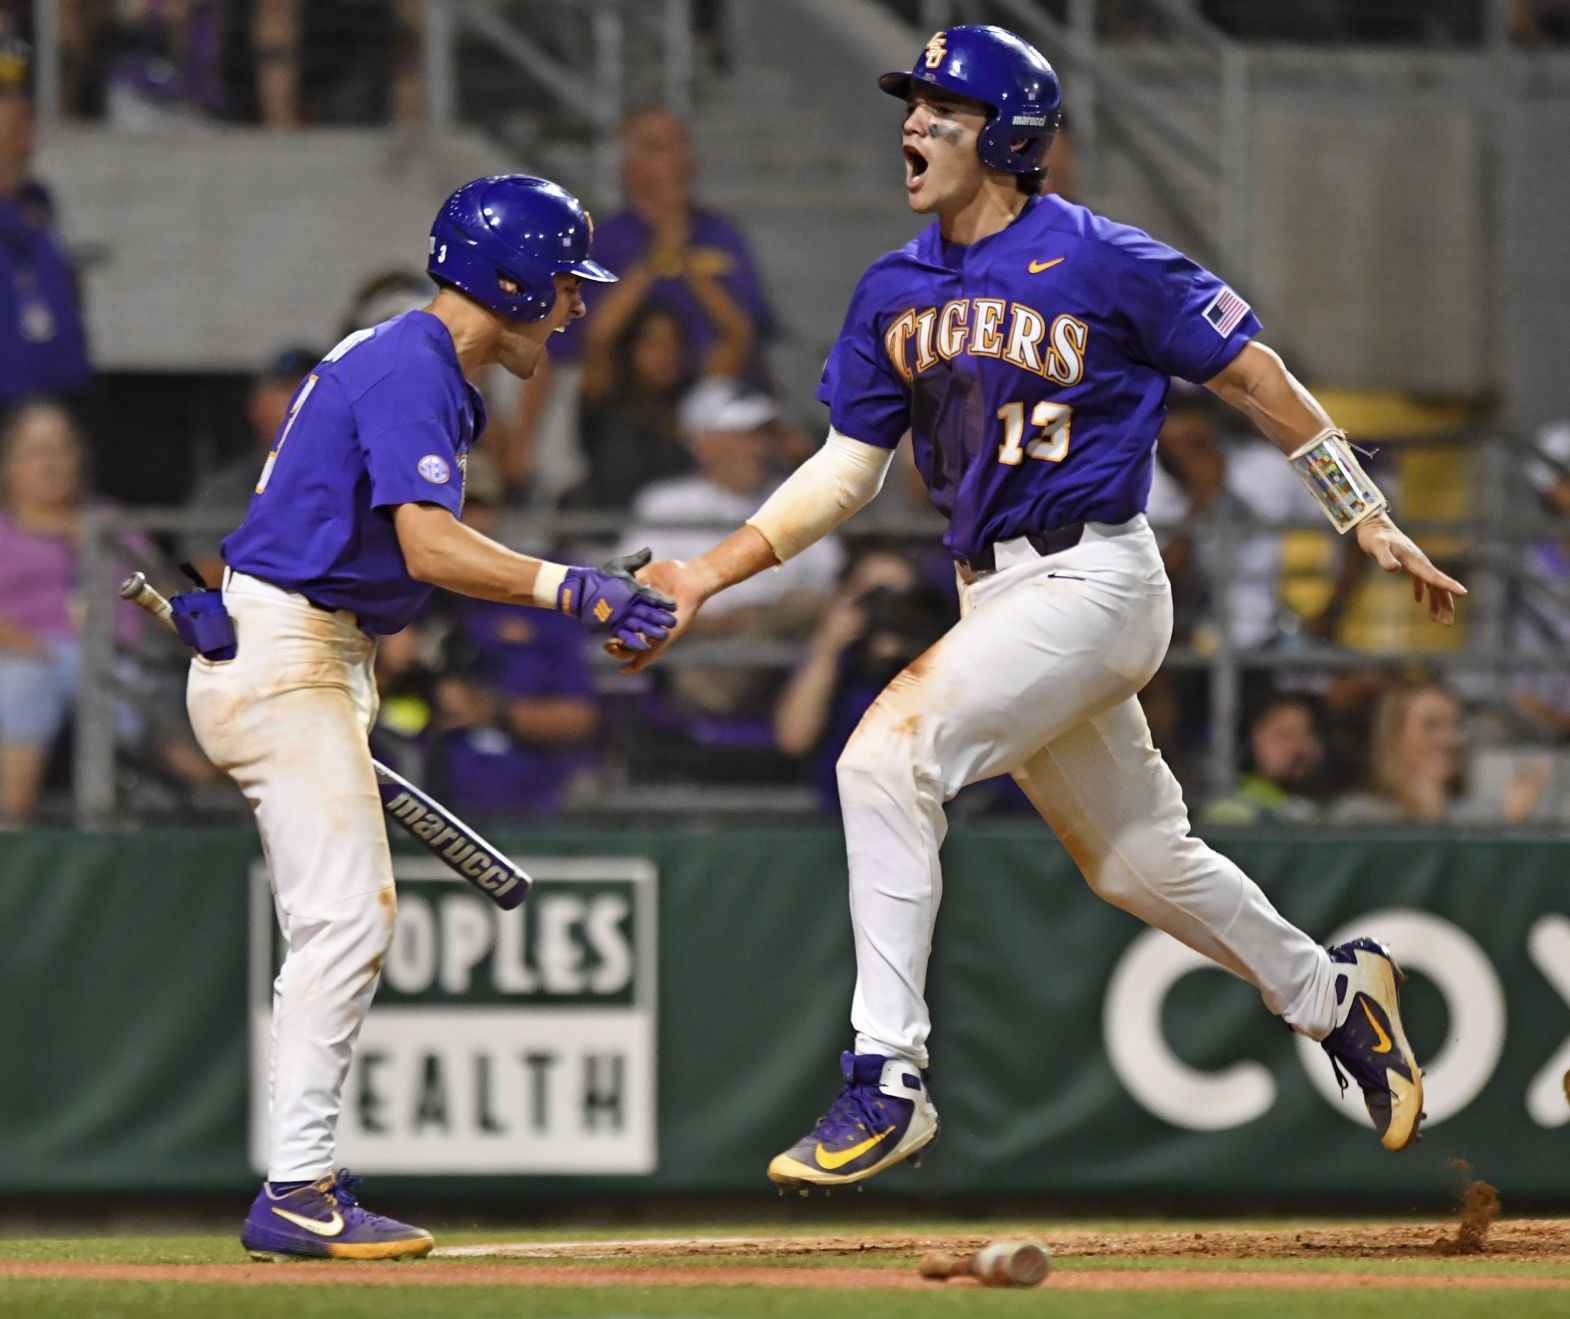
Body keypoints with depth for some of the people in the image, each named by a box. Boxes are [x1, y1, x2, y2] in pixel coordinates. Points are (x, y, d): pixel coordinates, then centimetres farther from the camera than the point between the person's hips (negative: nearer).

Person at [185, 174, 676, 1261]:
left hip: (317, 659, 11)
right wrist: (570, 589, -33)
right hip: (281, 656, -11)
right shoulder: (410, 375, -17)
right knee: (344, 918, -15)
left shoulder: (428, 371, 16)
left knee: (354, 917, 13)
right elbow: (431, 547, -29)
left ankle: (304, 1176, 17)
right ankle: (295, 1194, -17)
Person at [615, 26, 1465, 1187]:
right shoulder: (895, 293, 9)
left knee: (890, 754, -24)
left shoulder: (1105, 265, -11)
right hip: (996, 599, 8)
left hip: (1092, 581, -8)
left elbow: (1254, 378, -4)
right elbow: (846, 472, 12)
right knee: (1136, 860, 17)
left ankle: (890, 1081, -23)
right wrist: (709, 574, 1)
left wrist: (1371, 523, -2)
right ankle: (1329, 994, 42)